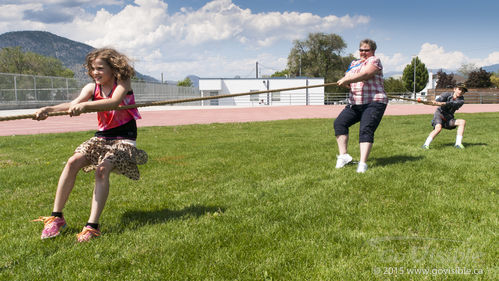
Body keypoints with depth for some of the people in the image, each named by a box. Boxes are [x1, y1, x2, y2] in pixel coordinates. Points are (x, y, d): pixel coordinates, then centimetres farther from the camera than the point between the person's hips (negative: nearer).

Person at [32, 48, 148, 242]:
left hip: (124, 139, -5)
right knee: (73, 162, -17)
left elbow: (113, 102, -32)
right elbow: (73, 104, -15)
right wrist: (49, 109, -35)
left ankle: (92, 226, -28)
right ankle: (56, 217, -7)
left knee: (102, 169, -29)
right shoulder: (92, 87, 4)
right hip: (102, 137, 5)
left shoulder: (123, 83, -10)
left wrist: (85, 105, -47)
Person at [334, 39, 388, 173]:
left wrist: (347, 79, -23)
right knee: (339, 122, -7)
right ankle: (344, 155, -4)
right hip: (354, 103, 7)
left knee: (366, 130, -19)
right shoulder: (354, 63, 21)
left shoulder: (374, 60, -1)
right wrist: (346, 83, -11)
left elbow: (365, 74, -19)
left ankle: (363, 163, -24)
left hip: (374, 103, -7)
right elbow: (347, 79, 12)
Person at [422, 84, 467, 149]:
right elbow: (438, 99, -23)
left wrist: (443, 103, -42)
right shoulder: (447, 95, -3)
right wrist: (435, 102, -48)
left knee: (462, 122, -17)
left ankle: (458, 144, -19)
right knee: (438, 128, -31)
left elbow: (453, 104, -22)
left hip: (448, 119, 4)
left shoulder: (461, 100, 0)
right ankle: (425, 145, -31)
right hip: (439, 114, -4)